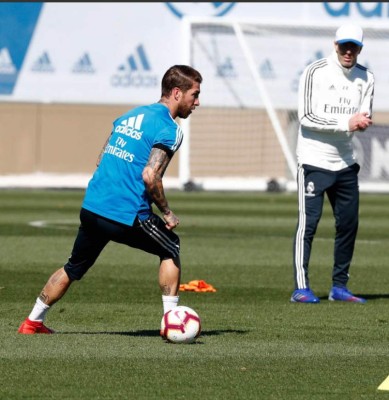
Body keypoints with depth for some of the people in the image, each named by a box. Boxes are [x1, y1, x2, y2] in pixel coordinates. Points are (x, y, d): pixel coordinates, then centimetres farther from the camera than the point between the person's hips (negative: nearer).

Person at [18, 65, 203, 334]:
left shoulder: (131, 115, 16)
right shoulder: (169, 129, -9)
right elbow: (150, 175, -20)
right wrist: (167, 213, -9)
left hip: (91, 208, 7)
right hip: (127, 216, -7)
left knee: (73, 268, 21)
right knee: (171, 249, 15)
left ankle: (33, 322, 26)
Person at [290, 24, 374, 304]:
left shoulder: (365, 78, 8)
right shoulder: (315, 72, -8)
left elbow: (365, 117, 6)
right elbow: (307, 117, -15)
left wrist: (362, 120, -19)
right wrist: (346, 123, -21)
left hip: (345, 162, 6)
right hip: (314, 160, -6)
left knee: (349, 223, 7)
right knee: (308, 221, -9)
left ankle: (340, 286, 18)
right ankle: (301, 288, -8)